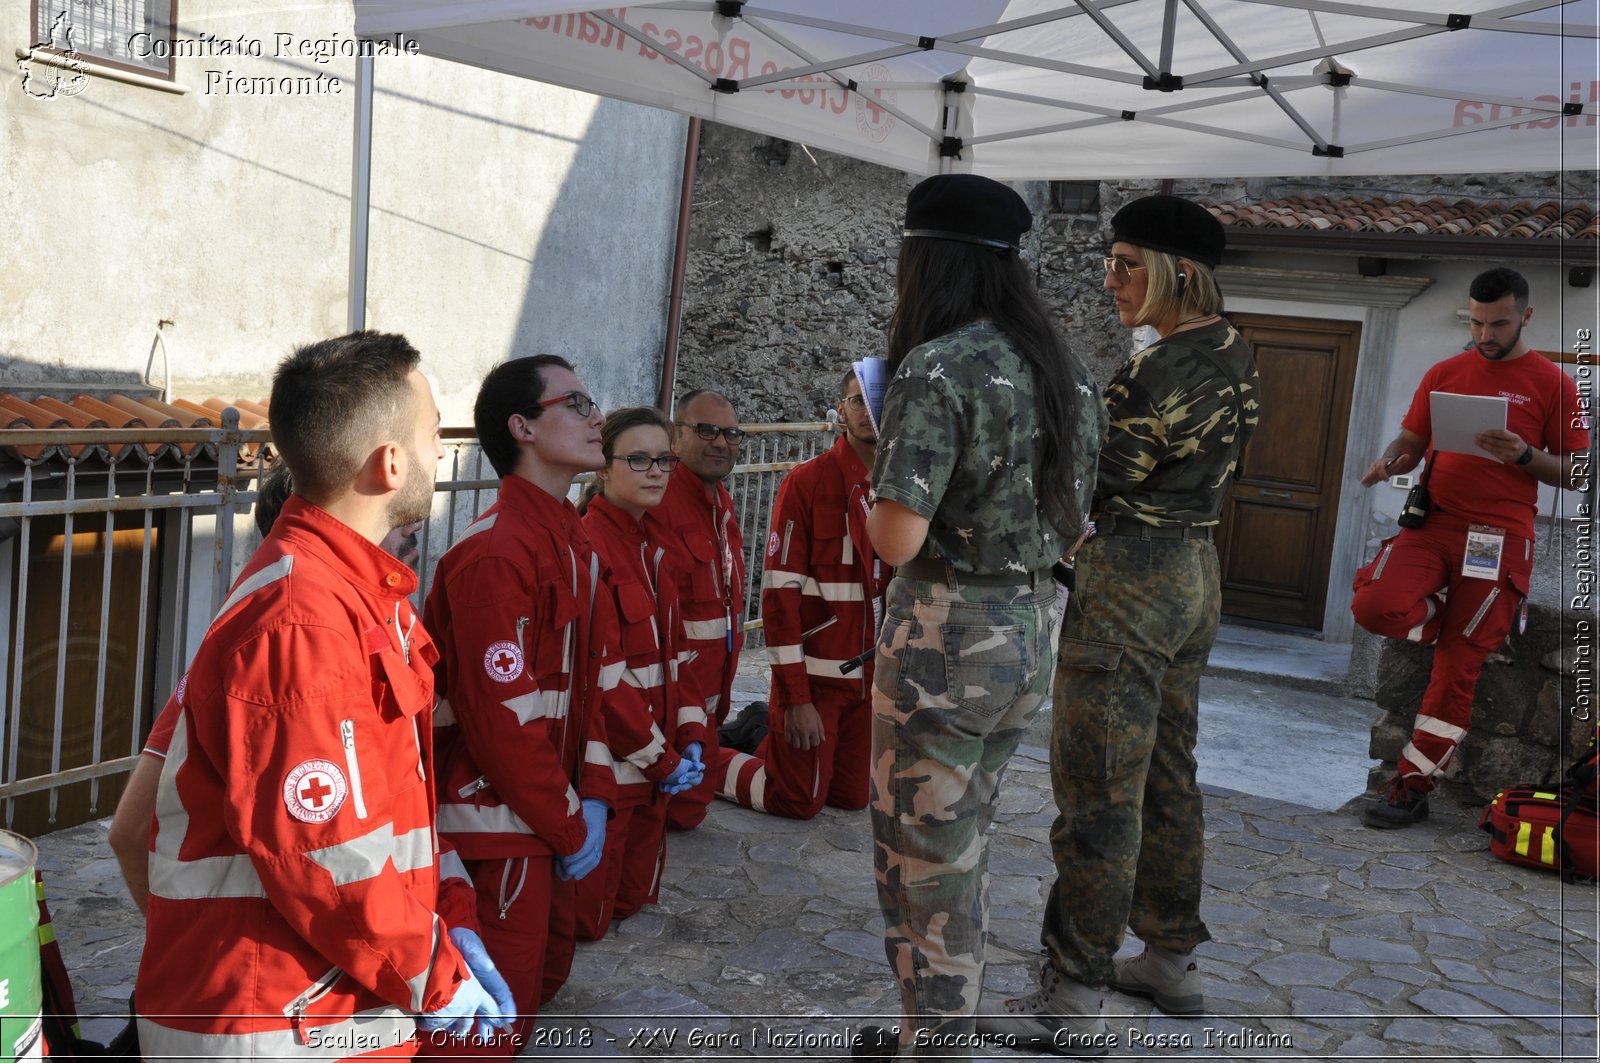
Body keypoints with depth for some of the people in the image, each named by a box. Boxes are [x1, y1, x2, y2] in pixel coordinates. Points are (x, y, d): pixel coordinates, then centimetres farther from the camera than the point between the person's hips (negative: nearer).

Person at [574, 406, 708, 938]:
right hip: (604, 763, -9)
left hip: (656, 762, 9)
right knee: (585, 916, 2)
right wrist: (660, 758, -15)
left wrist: (689, 740, 3)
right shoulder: (587, 547, -18)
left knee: (633, 898, 17)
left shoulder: (650, 548, 12)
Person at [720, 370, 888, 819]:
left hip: (871, 677, 6)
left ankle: (766, 740, 34)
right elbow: (780, 591, -15)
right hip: (815, 675, -5)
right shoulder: (806, 482, -13)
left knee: (852, 795, 14)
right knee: (799, 800, 3)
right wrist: (796, 696, -17)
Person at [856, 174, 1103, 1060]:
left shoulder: (938, 368, -17)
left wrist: (871, 492, -2)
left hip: (947, 633, -8)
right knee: (962, 844, 21)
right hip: (1034, 629, 8)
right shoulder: (1067, 372, 7)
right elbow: (1071, 520, 12)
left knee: (923, 857, 8)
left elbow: (897, 542, -21)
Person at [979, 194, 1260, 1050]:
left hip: (1130, 582, -9)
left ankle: (1073, 1000, 9)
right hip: (1196, 570, 10)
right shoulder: (1236, 355, 7)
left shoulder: (1159, 371, -21)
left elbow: (1087, 488, -16)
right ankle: (1172, 960, 31)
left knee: (1098, 792, -1)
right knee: (1166, 776, 18)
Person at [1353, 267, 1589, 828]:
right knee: (1375, 605, -24)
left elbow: (1578, 472, 4)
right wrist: (1389, 460, -8)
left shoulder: (1551, 383, 3)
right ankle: (1463, 626, 9)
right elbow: (1411, 440, 16)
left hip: (1498, 536, -3)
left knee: (1457, 670, -3)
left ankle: (1413, 786, 8)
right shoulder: (1444, 374, 13)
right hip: (1432, 522, 3)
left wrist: (1524, 455, -16)